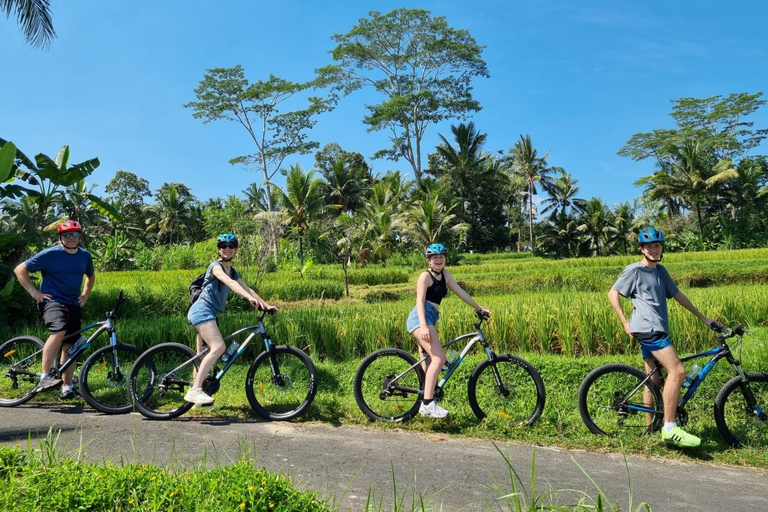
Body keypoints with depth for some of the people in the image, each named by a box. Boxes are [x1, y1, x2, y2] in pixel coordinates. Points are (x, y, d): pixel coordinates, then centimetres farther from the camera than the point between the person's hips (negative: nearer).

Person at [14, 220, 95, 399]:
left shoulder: (85, 255, 8)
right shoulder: (49, 254, -7)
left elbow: (91, 276, 27)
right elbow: (20, 269, -2)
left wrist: (85, 295, 14)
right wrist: (34, 292, -9)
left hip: (74, 305, 5)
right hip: (52, 301, -5)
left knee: (69, 346, 5)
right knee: (59, 331, -33)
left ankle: (67, 388, 13)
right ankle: (45, 377, -29)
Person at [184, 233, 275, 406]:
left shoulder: (232, 271, 19)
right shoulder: (216, 266, -8)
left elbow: (248, 289, 13)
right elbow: (230, 283, -27)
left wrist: (266, 305, 1)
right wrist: (251, 299, -41)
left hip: (208, 313, 10)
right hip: (202, 310, -10)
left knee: (203, 354, 12)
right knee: (218, 347, -24)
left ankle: (195, 392, 19)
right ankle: (195, 390, -28)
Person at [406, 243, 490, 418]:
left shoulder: (445, 275, 16)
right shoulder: (425, 276, -6)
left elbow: (461, 293, 21)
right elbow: (420, 301, -16)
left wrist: (479, 308, 21)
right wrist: (424, 326, -29)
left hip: (430, 319, 9)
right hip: (420, 319, -9)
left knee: (430, 362, 11)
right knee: (439, 358, -21)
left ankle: (425, 405, 20)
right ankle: (428, 402, -22)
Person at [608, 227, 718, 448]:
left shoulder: (660, 271, 17)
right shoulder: (634, 270, -5)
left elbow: (677, 295, 23)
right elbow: (613, 293, -6)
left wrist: (702, 317, 23)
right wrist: (625, 322, -10)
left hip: (655, 330, 9)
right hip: (648, 329, -9)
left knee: (654, 380, 12)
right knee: (677, 371, -19)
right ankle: (670, 429, -17)